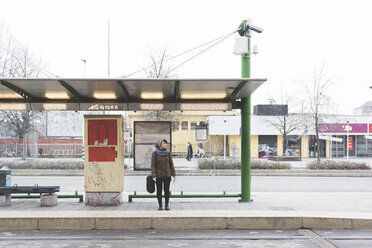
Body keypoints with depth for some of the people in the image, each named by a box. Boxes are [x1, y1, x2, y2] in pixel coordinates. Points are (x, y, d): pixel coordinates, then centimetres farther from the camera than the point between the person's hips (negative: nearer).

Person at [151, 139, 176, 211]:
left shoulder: (168, 153, 1)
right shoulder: (155, 153, -6)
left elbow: (171, 164, 6)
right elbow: (153, 165, -6)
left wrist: (174, 174, 3)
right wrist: (153, 176, -13)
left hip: (167, 175, 2)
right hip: (158, 175, -1)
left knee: (167, 190, 2)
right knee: (159, 191, 4)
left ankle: (167, 205, 11)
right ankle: (160, 205, 15)